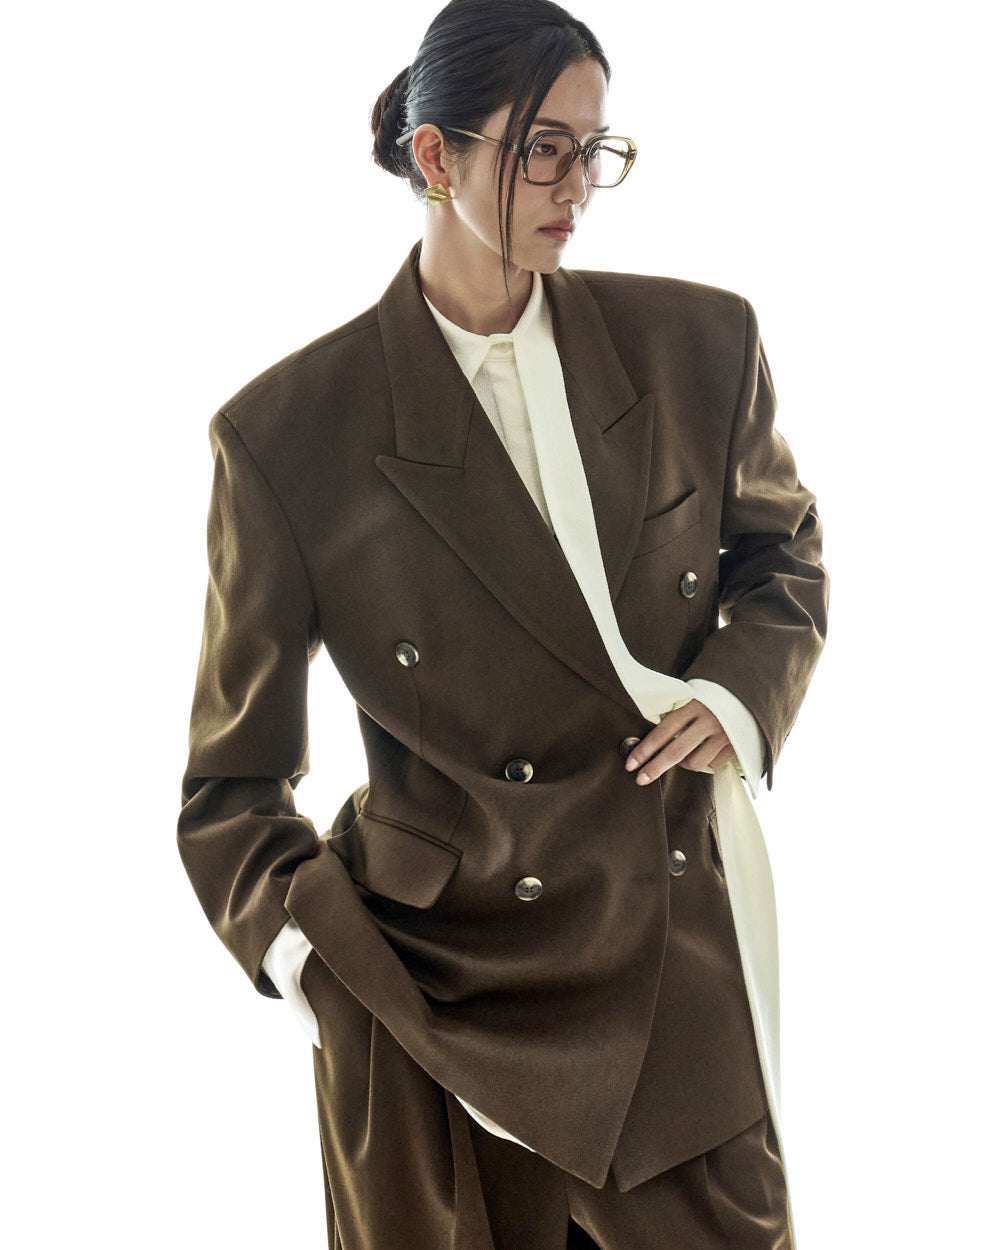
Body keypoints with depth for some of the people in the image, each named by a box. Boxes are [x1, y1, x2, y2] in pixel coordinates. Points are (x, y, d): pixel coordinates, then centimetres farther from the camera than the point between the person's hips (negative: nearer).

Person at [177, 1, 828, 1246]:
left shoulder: (698, 346, -1)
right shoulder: (290, 435, -9)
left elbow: (779, 545, 18)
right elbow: (231, 780, -1)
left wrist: (743, 686, -2)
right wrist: (309, 943, -17)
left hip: (679, 971, 3)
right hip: (435, 997, -2)